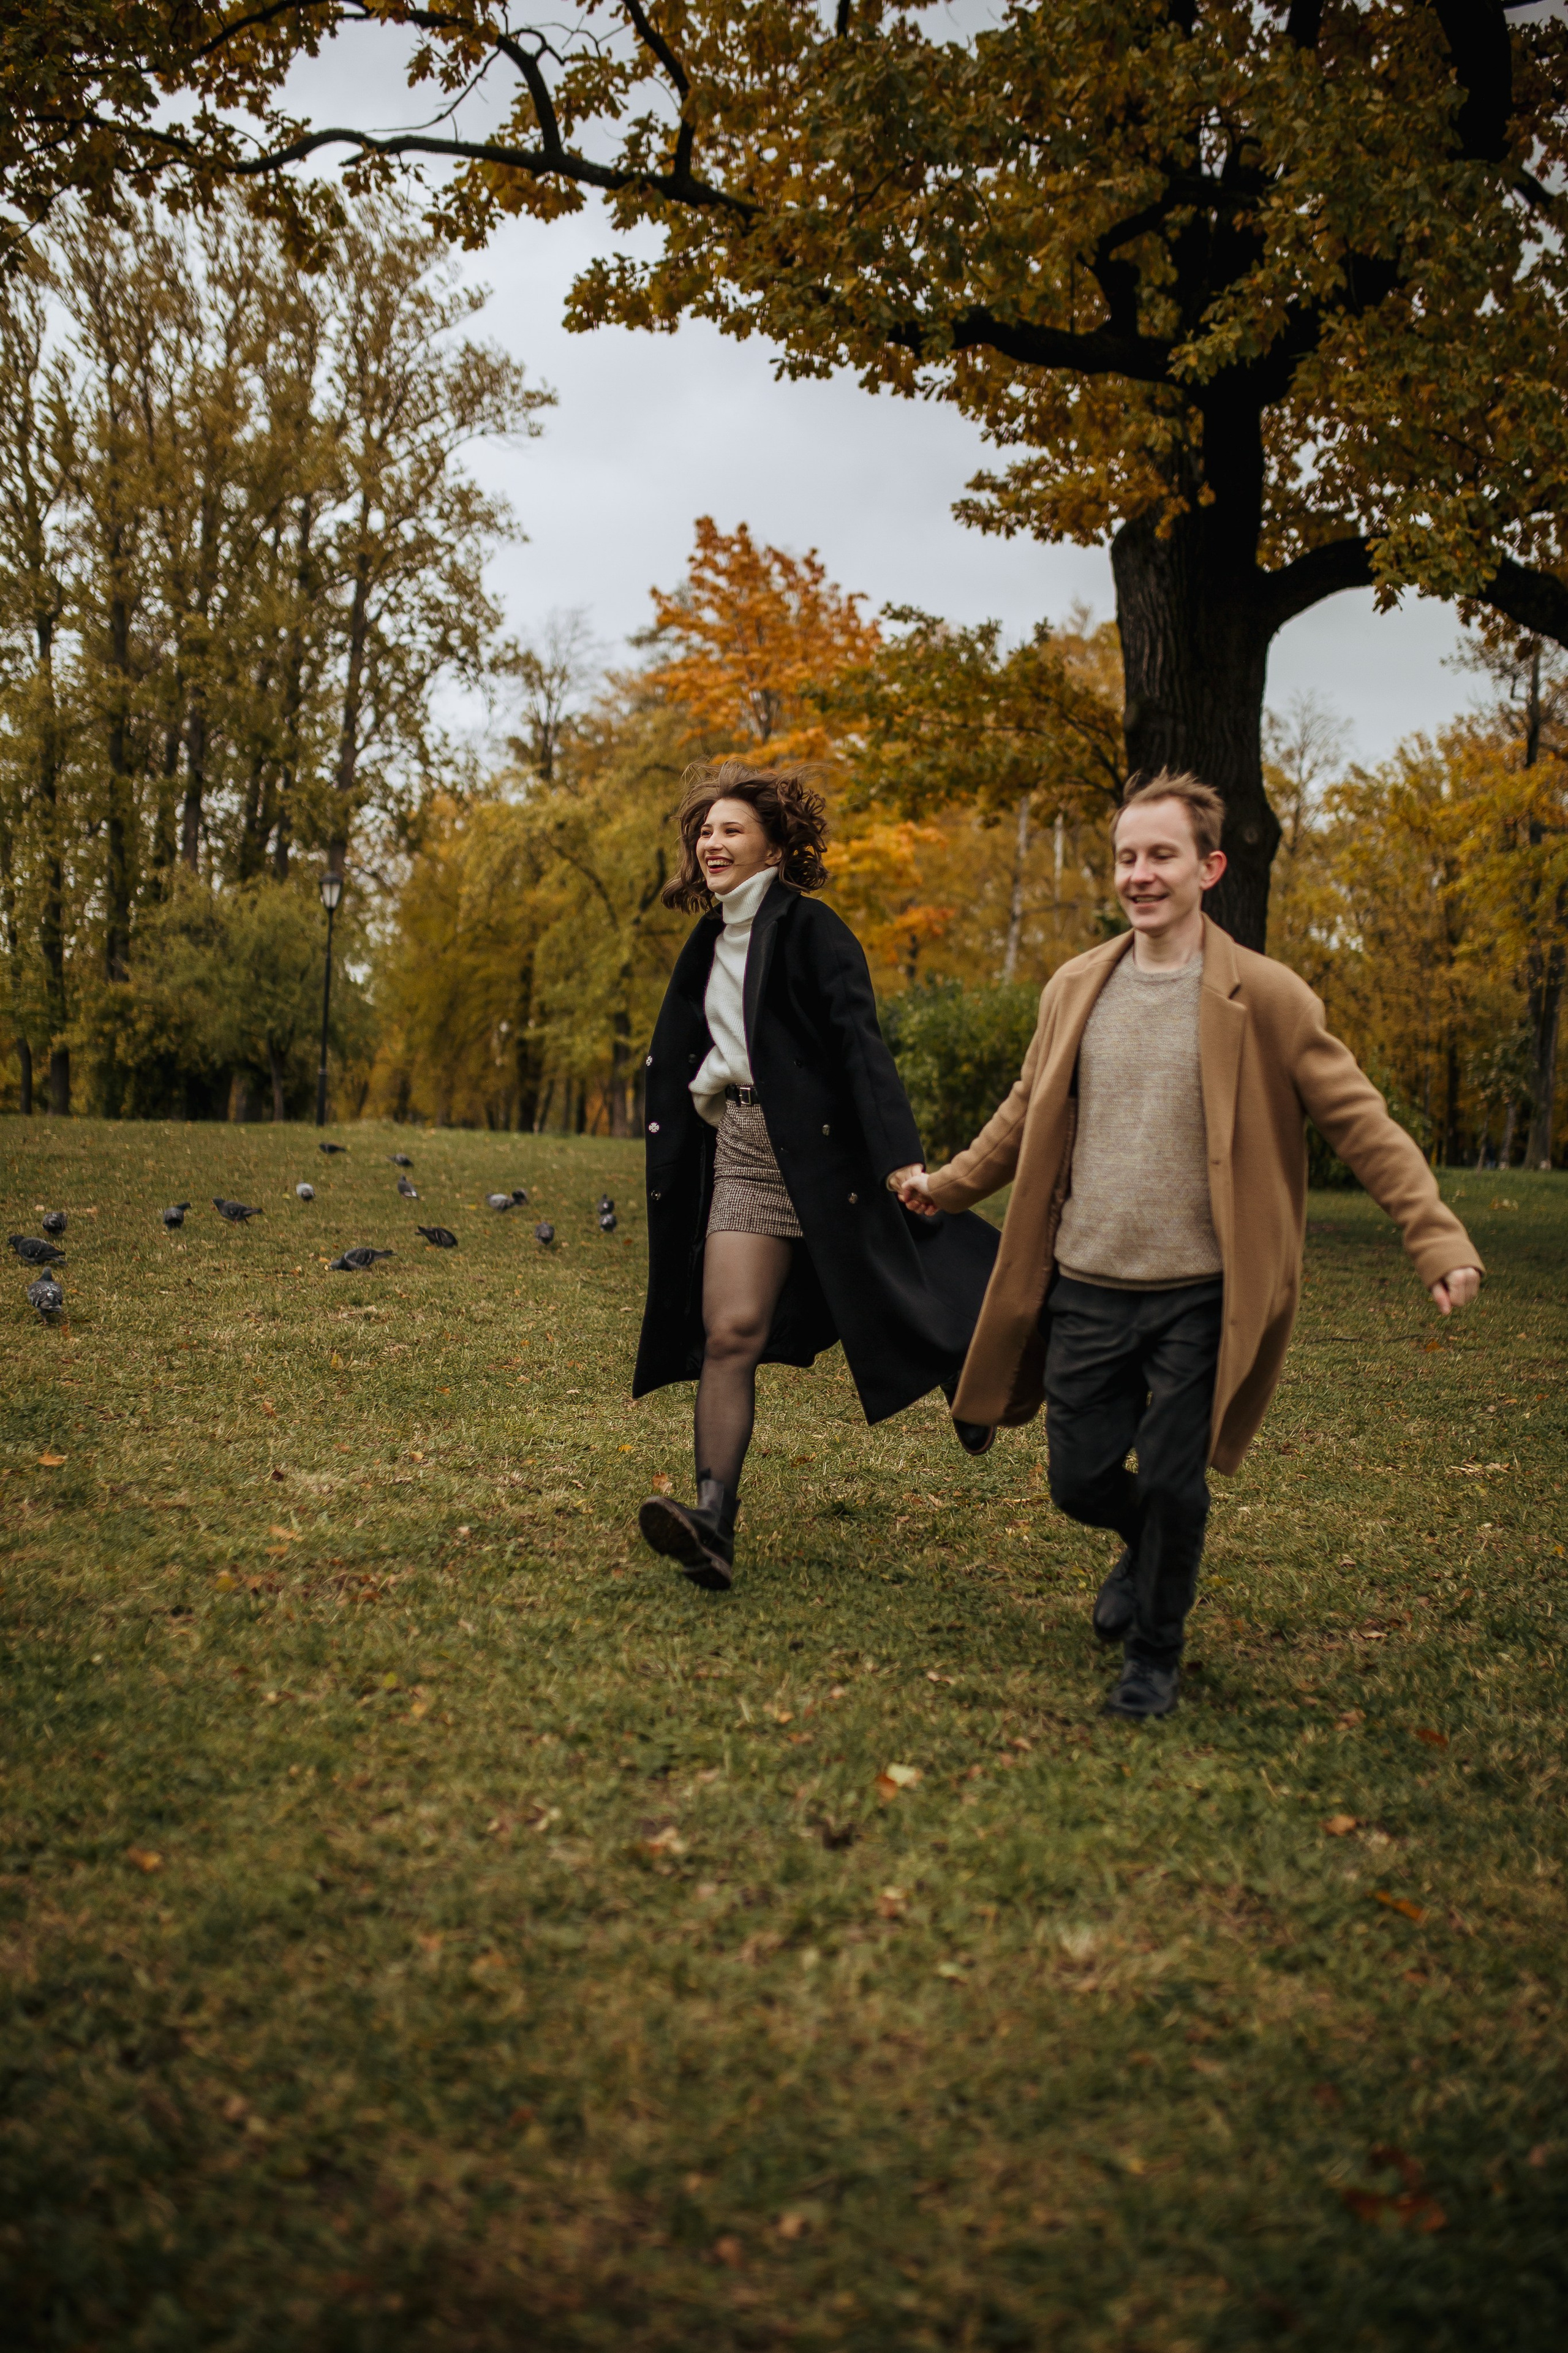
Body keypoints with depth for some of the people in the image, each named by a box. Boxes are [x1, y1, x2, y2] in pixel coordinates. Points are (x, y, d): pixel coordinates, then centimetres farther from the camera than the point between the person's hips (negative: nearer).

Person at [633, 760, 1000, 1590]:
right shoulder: (711, 940, 15)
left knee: (883, 1302, 8)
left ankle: (968, 1383, 41)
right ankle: (713, 1521, -14)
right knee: (728, 1333, -8)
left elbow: (860, 1043, -17)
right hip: (743, 1150, 6)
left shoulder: (811, 929, -7)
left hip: (821, 1147, -5)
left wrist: (900, 1155, -25)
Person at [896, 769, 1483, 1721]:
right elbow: (1028, 1115, 20)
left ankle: (1155, 1654, 27)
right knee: (1081, 1482, 9)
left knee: (1172, 1487, 0)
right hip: (1086, 1288, 4)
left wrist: (1440, 1241, -16)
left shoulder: (1264, 997, -6)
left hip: (1198, 1297, -3)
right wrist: (945, 1185, 25)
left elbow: (1363, 1124, -7)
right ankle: (1149, 1556, 45)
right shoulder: (1076, 988, 6)